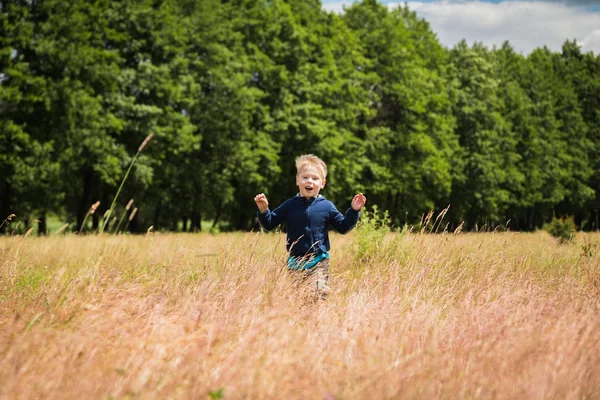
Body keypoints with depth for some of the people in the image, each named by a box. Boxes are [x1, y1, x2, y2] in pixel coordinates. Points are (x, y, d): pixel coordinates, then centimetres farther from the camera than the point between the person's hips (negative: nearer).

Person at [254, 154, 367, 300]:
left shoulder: (327, 206, 2)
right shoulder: (289, 205, 4)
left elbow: (343, 227, 9)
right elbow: (269, 224, 8)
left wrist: (354, 211, -4)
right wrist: (263, 210, -10)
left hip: (319, 262, -2)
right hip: (295, 262, 2)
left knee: (319, 295, -14)